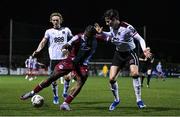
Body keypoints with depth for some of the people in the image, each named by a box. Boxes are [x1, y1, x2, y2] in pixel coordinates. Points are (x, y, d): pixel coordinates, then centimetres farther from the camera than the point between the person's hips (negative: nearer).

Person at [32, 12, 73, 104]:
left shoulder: (66, 30, 11)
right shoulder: (49, 31, 7)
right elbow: (43, 42, -3)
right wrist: (38, 50, -20)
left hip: (65, 57, 1)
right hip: (54, 58, 0)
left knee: (68, 76, -8)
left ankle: (65, 92, 19)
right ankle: (55, 97, 17)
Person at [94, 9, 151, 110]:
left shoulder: (127, 28, -26)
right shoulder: (112, 27, -7)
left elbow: (140, 39, -24)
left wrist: (144, 49, -42)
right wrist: (102, 33, 0)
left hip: (130, 52, -5)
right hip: (119, 53, 5)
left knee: (135, 73, -29)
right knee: (112, 79, -4)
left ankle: (139, 100, -16)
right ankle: (116, 100, 21)